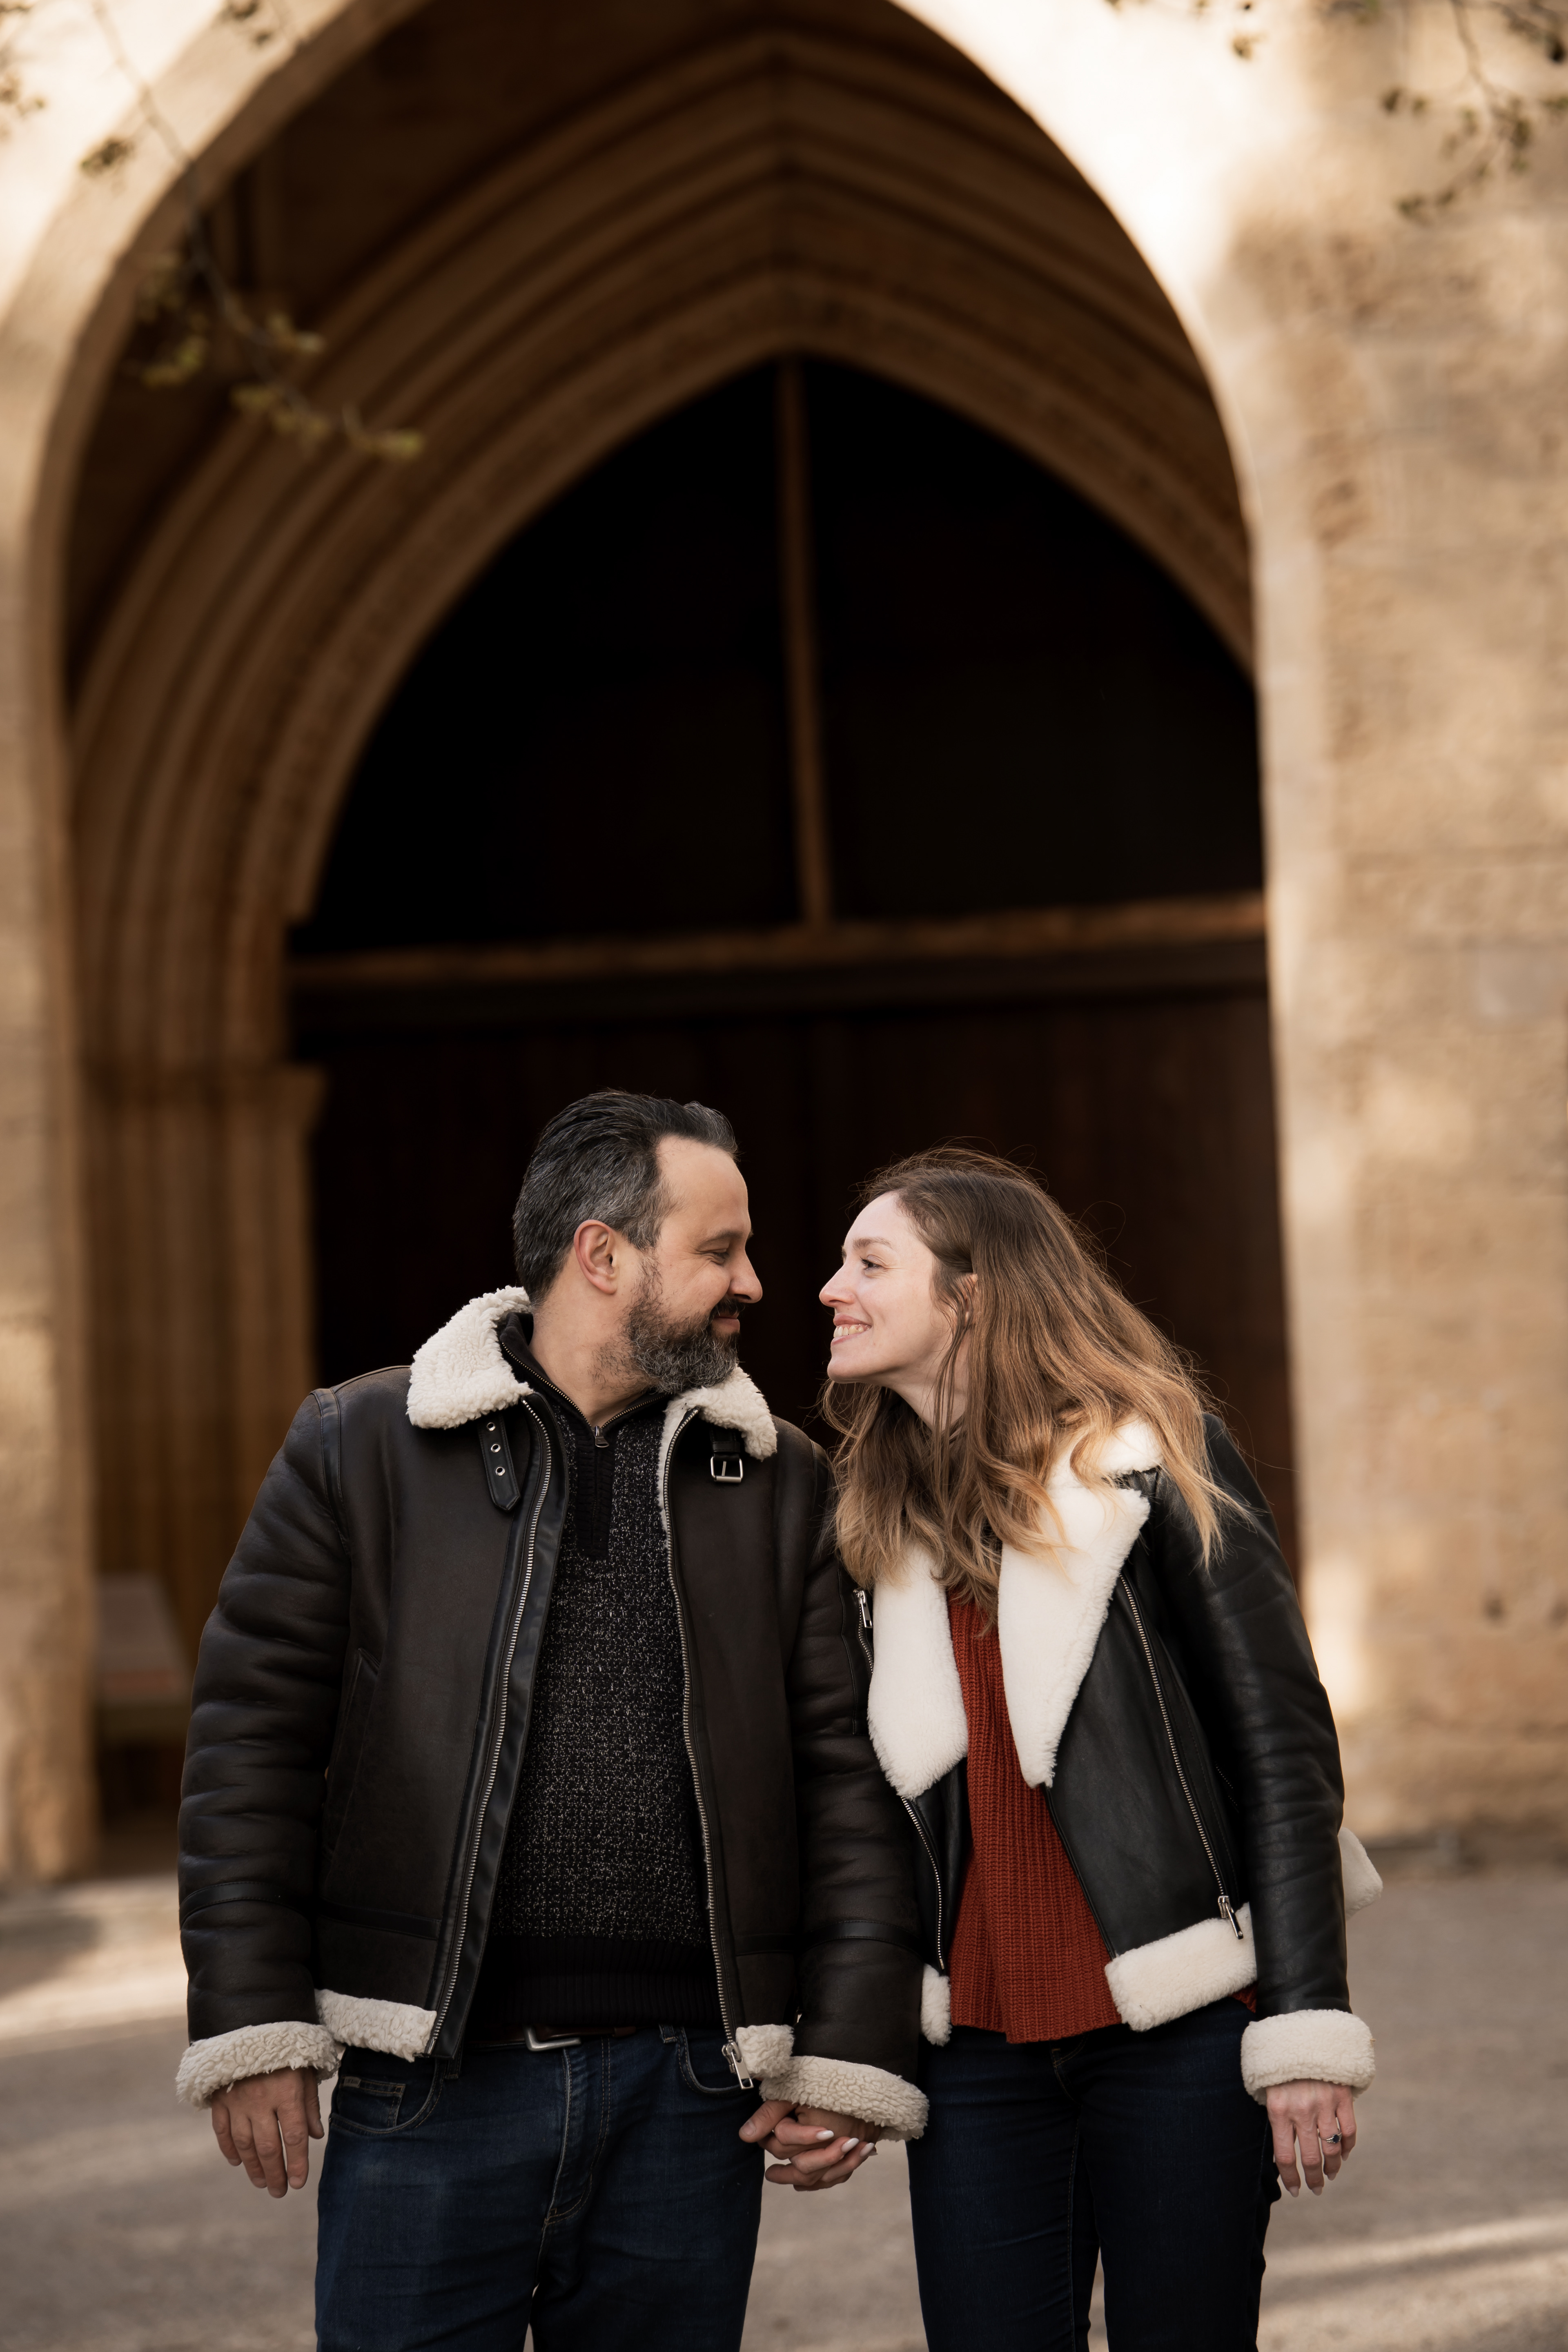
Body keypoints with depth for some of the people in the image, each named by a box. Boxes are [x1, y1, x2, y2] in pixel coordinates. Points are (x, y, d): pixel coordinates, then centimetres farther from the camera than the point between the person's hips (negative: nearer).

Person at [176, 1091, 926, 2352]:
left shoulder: (782, 1483, 10)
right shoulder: (360, 1447, 2)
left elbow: (845, 1775, 7)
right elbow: (254, 1743, 1)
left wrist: (852, 2052, 0)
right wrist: (253, 2027, -5)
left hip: (689, 2093, 2)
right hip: (430, 2085, -2)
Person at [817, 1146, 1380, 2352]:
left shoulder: (1156, 1462, -3)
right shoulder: (886, 1521, 12)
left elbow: (1284, 1745, -6)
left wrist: (1308, 2030, -12)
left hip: (1176, 2029, -4)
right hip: (977, 2050, 4)